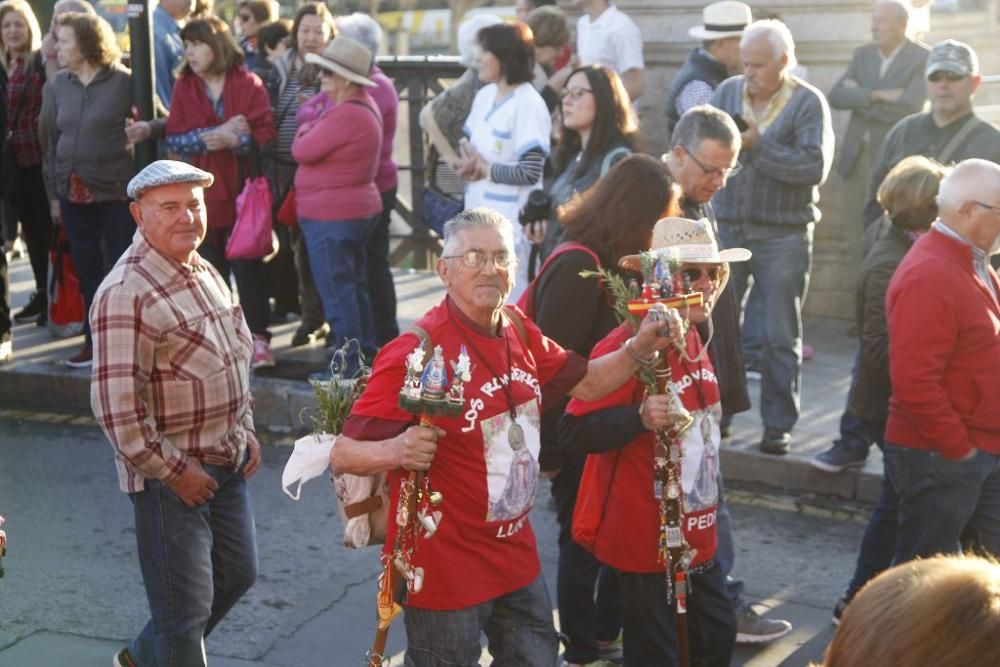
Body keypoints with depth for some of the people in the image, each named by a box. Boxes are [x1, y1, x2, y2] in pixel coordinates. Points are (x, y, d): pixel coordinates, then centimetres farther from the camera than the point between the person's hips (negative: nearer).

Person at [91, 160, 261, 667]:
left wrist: (245, 431, 13)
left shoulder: (205, 272, 8)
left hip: (226, 461, 9)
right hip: (169, 474, -9)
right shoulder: (126, 293, -21)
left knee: (236, 573, 21)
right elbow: (116, 405, -24)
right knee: (185, 605, 1)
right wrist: (174, 470, -18)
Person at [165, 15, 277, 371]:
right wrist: (214, 134, -17)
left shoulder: (248, 84, -3)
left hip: (241, 193, -3)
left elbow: (265, 135, -9)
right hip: (201, 193, 3)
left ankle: (257, 338, 5)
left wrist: (233, 141, -25)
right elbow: (174, 139, -4)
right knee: (209, 270, 8)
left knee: (248, 266, -1)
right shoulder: (183, 87, 5)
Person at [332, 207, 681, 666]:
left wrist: (638, 349, -1)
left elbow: (583, 383, 16)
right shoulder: (417, 352, -23)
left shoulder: (519, 331, 0)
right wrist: (396, 450, -43)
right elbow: (342, 454, -22)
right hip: (445, 571, -7)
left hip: (517, 556, 8)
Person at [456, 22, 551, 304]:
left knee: (508, 303, -3)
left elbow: (531, 172, -19)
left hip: (510, 223, -8)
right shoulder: (484, 95, 10)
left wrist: (485, 169, -10)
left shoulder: (529, 104, -15)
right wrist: (469, 163, -2)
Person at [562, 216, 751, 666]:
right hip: (648, 542, -9)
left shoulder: (692, 342, 7)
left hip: (697, 538, 9)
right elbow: (574, 431, -26)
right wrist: (641, 418, -40)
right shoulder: (625, 347, -22)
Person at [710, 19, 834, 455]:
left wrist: (758, 145, -18)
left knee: (780, 337, 4)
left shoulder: (808, 103, -5)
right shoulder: (727, 92, 7)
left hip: (783, 236, -4)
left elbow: (815, 166, -17)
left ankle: (778, 424, 13)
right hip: (726, 228, 4)